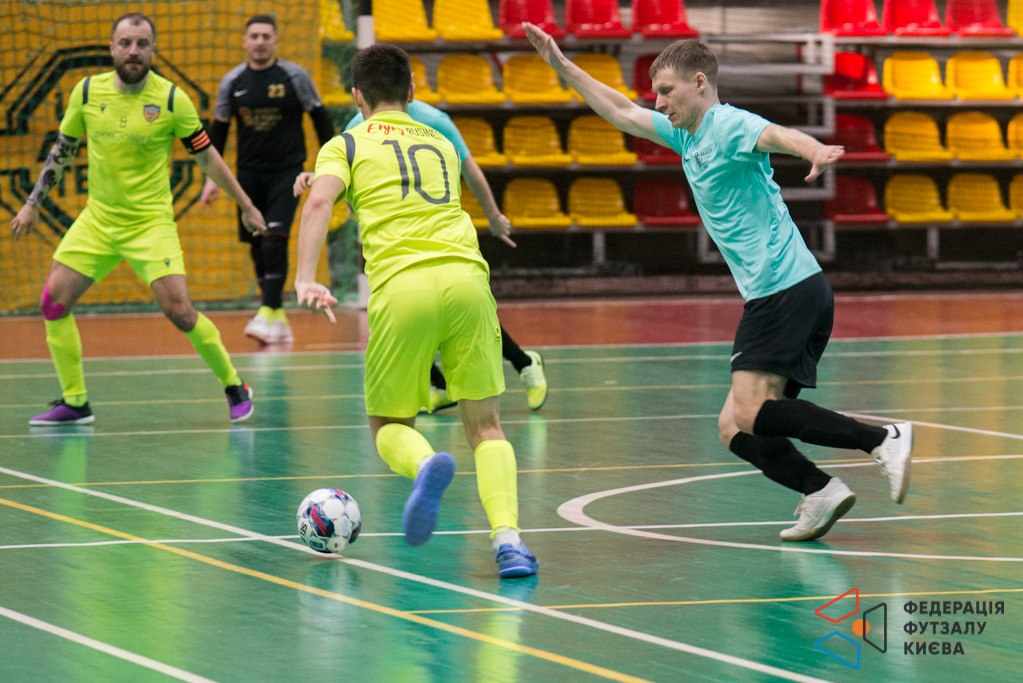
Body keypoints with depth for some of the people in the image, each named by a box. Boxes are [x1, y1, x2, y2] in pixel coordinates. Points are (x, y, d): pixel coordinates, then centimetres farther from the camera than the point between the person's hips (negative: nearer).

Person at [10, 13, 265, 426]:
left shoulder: (172, 99, -11)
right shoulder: (87, 92, -3)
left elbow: (207, 157, 0)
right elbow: (62, 150, 12)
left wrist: (246, 206, 4)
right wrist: (33, 204, 13)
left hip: (151, 221, -4)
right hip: (98, 218, 4)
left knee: (178, 310, -15)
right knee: (54, 300, -4)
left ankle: (234, 386, 6)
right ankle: (74, 403, 8)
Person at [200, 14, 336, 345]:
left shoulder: (294, 76, -5)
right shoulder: (232, 82, 3)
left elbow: (320, 118, 4)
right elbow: (219, 130, 11)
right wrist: (212, 178, 7)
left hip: (286, 171, -3)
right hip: (249, 174, 3)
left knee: (274, 241, -17)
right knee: (258, 246, 5)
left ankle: (267, 313, -19)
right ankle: (279, 319, 16)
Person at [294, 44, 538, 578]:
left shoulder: (347, 145, 15)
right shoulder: (441, 144, 28)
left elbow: (319, 201, -3)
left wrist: (304, 278, -13)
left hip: (403, 286, -2)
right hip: (466, 274, 3)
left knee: (389, 425, 12)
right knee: (485, 425, 8)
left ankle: (425, 464, -24)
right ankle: (507, 537, -15)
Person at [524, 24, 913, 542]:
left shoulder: (730, 126, -9)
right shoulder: (687, 135, 19)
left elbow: (779, 135, -31)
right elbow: (623, 113, 33)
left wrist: (816, 151, -53)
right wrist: (562, 65, 33)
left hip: (786, 289, -9)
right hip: (772, 298, 9)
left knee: (752, 413, -20)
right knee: (737, 428, 3)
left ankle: (883, 439, -22)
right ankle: (821, 492, -9)